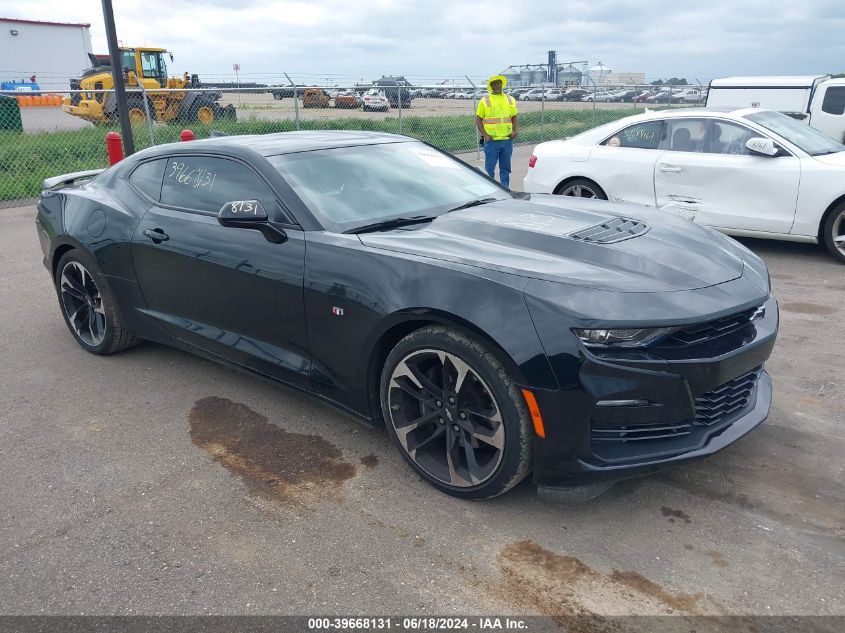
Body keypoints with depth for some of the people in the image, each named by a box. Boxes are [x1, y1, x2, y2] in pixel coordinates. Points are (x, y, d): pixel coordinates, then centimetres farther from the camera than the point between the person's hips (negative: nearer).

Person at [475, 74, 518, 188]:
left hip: (507, 140, 3)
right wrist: (485, 135, -11)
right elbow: (478, 119, 0)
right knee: (489, 169, -1)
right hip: (491, 141, -3)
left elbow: (514, 117, 19)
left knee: (505, 168, 9)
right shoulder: (485, 101, 1)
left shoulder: (510, 100, 11)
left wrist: (514, 131, 2)